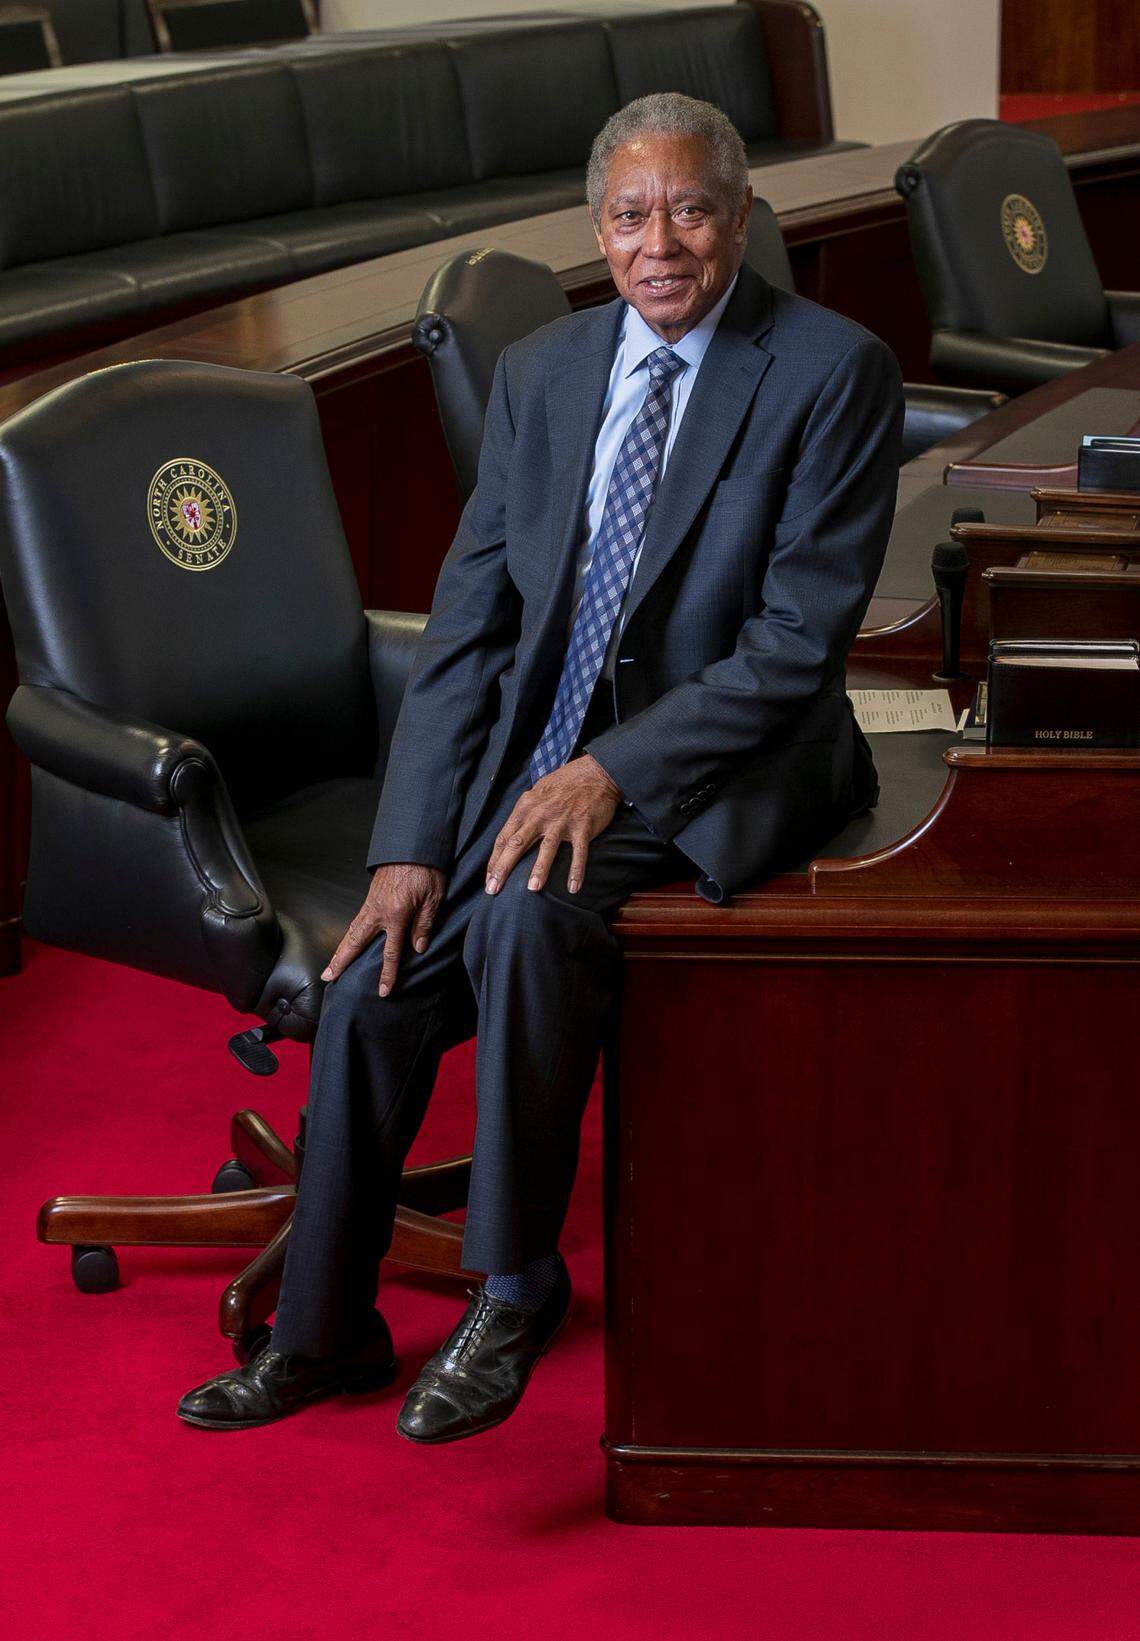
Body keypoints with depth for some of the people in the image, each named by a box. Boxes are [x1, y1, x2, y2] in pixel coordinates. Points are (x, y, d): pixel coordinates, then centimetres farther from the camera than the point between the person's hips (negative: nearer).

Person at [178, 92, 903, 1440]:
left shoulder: (834, 371, -11)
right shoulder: (537, 375, 4)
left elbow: (799, 640, -15)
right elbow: (464, 629, 2)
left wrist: (616, 769, -23)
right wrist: (410, 845, -8)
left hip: (717, 762, -5)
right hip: (534, 748, 5)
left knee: (527, 919, -32)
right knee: (373, 979, -11)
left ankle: (514, 1286, -12)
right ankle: (323, 1331, 10)